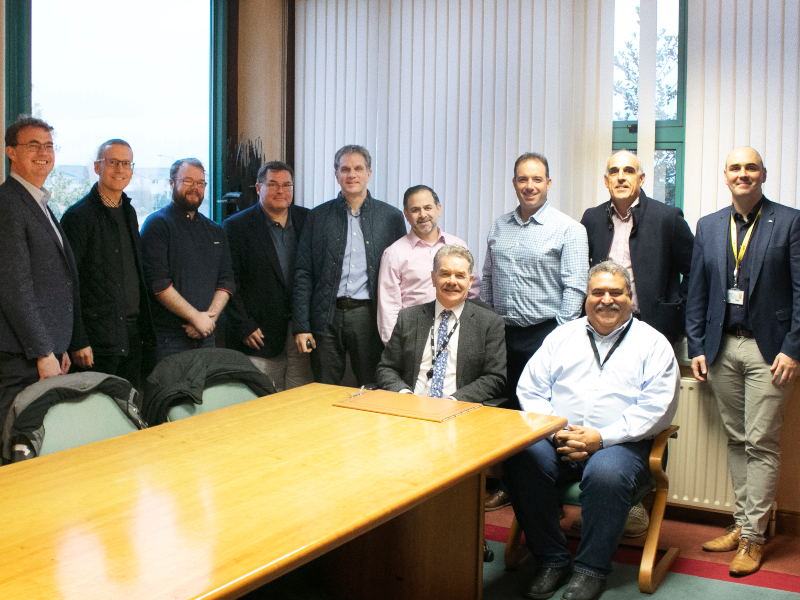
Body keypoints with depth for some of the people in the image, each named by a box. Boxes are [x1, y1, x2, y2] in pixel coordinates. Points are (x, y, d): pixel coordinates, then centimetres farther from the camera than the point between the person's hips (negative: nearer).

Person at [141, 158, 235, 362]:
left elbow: (227, 281, 11)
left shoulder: (215, 231, 17)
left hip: (206, 336, 5)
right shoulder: (157, 224, -2)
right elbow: (158, 283, -11)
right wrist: (195, 316, -12)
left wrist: (210, 316, -5)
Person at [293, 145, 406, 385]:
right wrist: (301, 326, -1)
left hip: (369, 316, 0)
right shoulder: (319, 216, 8)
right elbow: (303, 273, 6)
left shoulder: (391, 217, 6)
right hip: (327, 317, 1)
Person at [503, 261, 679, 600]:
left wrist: (601, 437, -14)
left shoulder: (653, 343, 8)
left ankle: (592, 569, -14)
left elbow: (657, 407, -4)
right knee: (521, 461, -26)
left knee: (606, 473, -35)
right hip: (556, 441, 3)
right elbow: (530, 390, 12)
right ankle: (551, 560, -10)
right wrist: (556, 432, -7)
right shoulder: (562, 336, 18)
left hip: (619, 443, -3)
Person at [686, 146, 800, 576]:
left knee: (761, 443, -1)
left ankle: (752, 537, 8)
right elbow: (697, 292, 11)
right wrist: (696, 346, 6)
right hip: (722, 348, 4)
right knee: (736, 441, 11)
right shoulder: (708, 226, 10)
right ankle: (741, 524, 21)